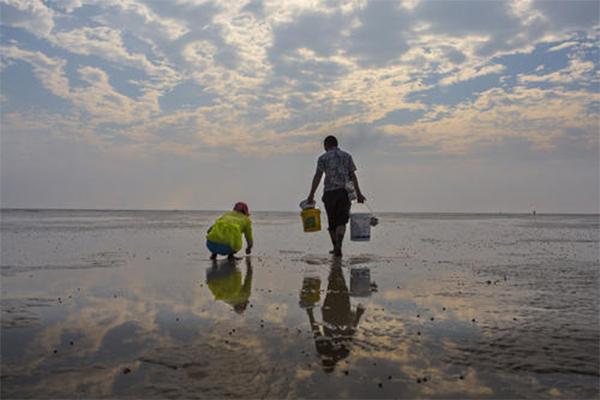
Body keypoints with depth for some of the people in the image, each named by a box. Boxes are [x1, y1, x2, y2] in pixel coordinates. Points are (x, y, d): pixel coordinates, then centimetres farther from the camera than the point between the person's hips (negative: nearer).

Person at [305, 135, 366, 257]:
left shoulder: (323, 158, 5)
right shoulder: (347, 156, 12)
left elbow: (317, 176, -5)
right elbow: (353, 176, 6)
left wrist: (311, 195, -8)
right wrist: (358, 193, 6)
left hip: (330, 192, -1)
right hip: (345, 191, 1)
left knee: (332, 222, 12)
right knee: (341, 221, 0)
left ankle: (336, 247, 20)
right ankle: (338, 245, -22)